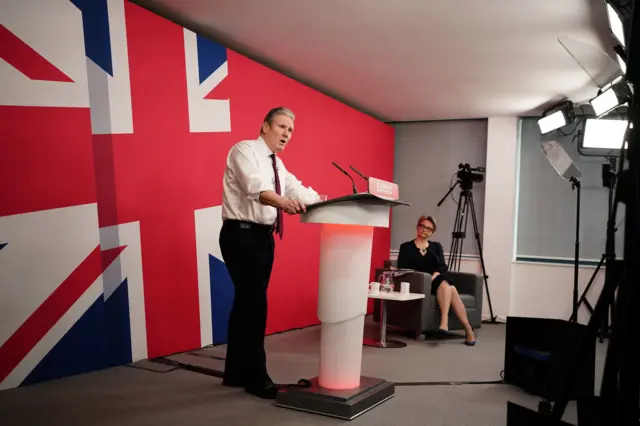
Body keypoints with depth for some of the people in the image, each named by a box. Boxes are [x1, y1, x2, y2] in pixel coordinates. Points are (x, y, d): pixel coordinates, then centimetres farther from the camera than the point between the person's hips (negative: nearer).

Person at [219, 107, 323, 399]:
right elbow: (256, 187, -29)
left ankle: (236, 373, 22)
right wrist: (282, 202, -47)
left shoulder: (278, 165, 18)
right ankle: (257, 378, 1)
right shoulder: (244, 150, -9)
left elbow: (298, 191, 7)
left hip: (264, 236, 9)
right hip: (242, 235, -9)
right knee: (254, 304, -8)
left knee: (246, 303, 12)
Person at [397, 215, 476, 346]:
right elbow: (402, 269, -2)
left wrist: (433, 277, -16)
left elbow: (443, 267, 5)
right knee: (450, 289, -32)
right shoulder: (406, 247, 11)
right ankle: (468, 328, -36)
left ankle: (444, 324, -44)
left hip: (437, 280, 3)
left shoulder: (436, 246, 20)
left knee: (447, 285, -36)